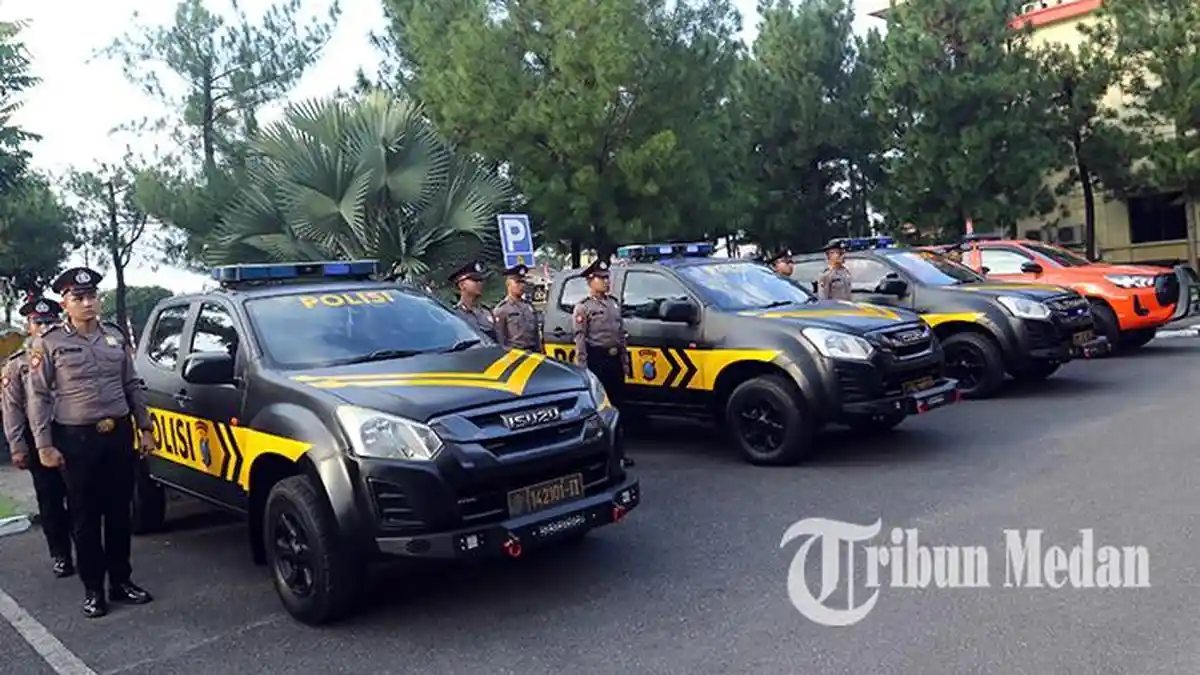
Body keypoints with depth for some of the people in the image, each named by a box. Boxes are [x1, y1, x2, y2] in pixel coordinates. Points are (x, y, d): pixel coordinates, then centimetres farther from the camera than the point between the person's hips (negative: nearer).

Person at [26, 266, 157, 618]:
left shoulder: (114, 336, 10)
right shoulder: (49, 343, -3)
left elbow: (132, 386, 14)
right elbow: (38, 396, -4)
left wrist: (145, 427, 9)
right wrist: (44, 444, -9)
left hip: (119, 434, 4)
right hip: (77, 439, -4)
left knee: (119, 512, 10)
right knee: (85, 518, 4)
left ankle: (121, 581, 22)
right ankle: (93, 590, 14)